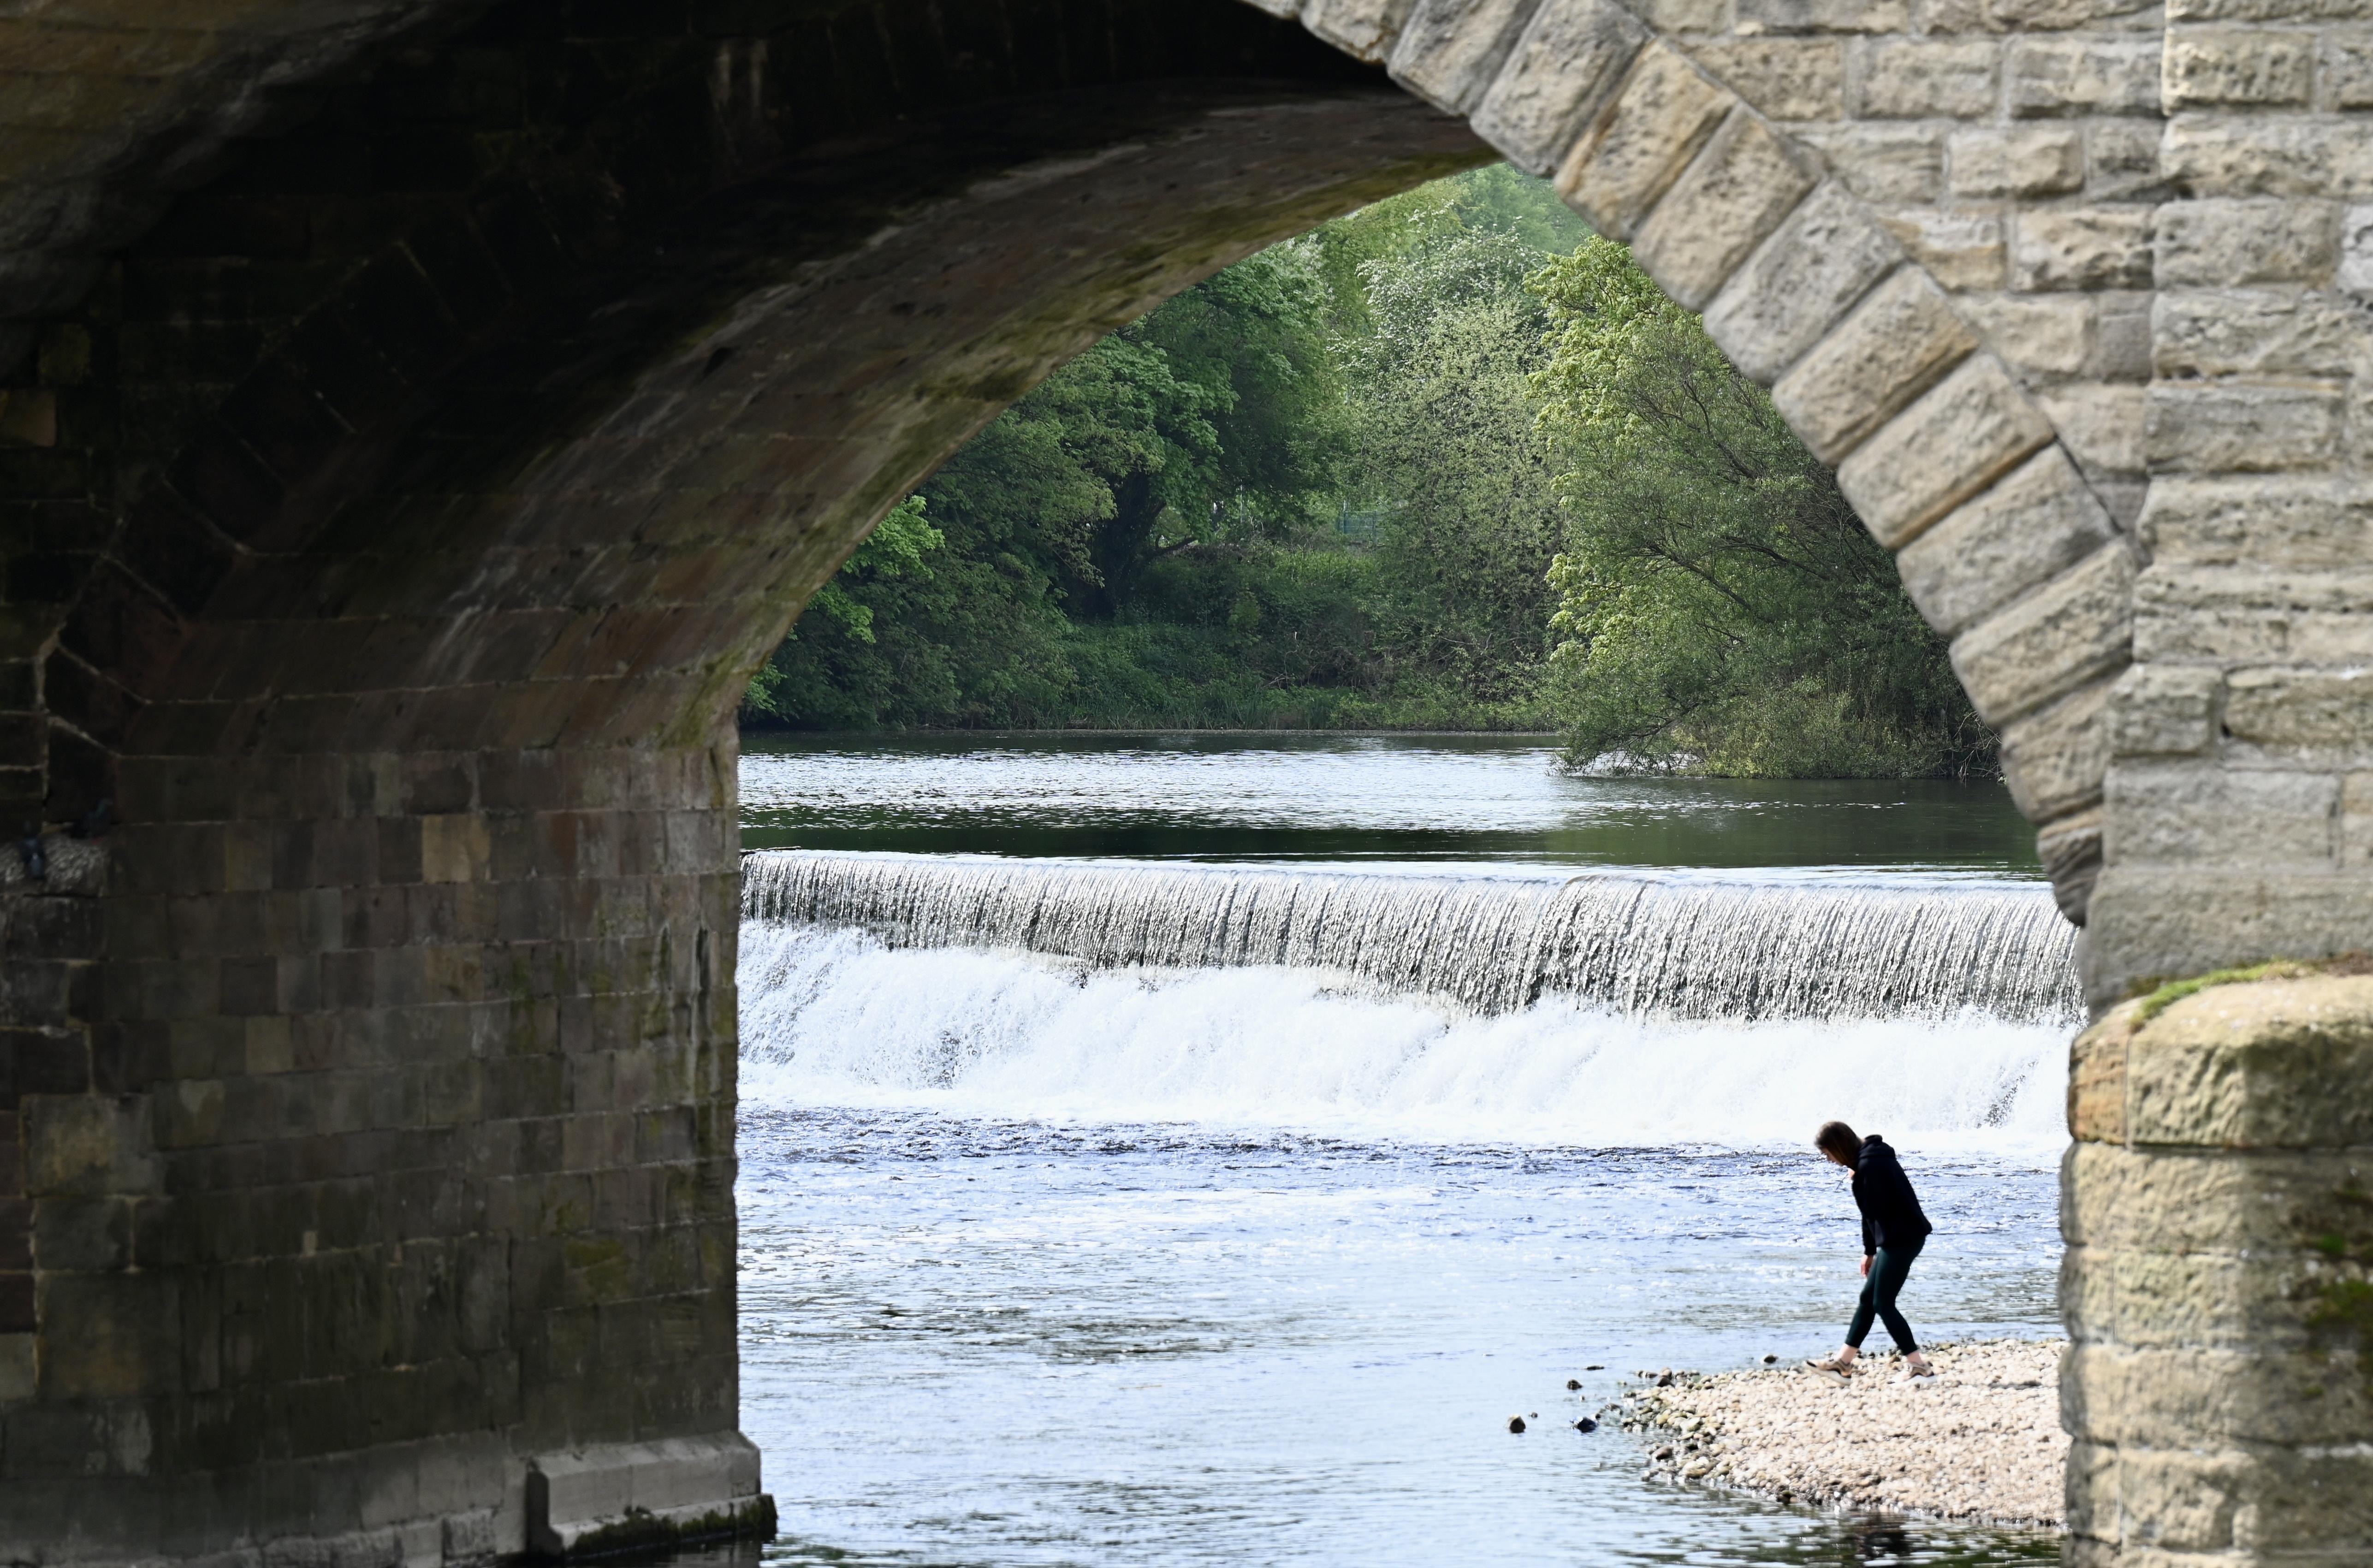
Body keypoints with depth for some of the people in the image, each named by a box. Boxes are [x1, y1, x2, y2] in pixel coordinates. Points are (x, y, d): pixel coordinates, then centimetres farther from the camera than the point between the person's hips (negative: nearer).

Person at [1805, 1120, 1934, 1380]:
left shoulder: (1870, 1165, -19)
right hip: (1896, 1239, 10)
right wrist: (1870, 1251, 22)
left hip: (1901, 1240, -10)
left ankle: (1918, 1365, -5)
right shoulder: (1870, 1159, 14)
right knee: (1868, 1298, 15)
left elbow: (1876, 1211, -21)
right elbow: (1873, 1211, 20)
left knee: (1883, 1304, -5)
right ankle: (1843, 1361, 22)